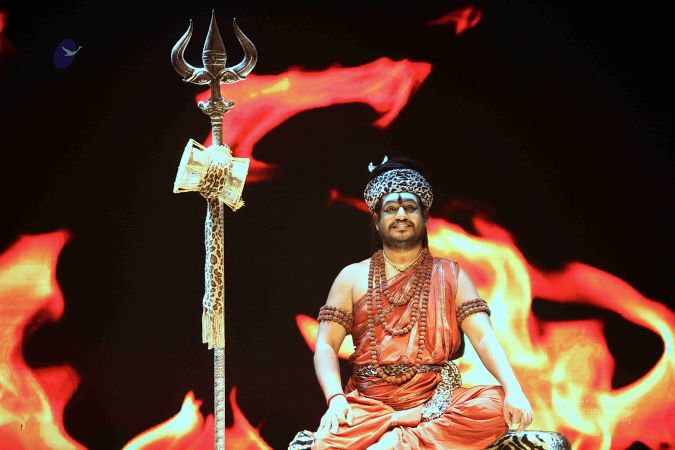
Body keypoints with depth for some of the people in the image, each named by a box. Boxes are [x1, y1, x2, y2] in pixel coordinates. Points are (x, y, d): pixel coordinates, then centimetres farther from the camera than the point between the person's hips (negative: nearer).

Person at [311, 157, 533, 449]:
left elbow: (483, 337, 1)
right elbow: (326, 346, 7)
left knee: (497, 405, -31)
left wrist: (513, 390, -18)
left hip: (435, 400, 1)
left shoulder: (451, 275, 13)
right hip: (368, 402, -1)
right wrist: (336, 399, -14)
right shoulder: (352, 277, 14)